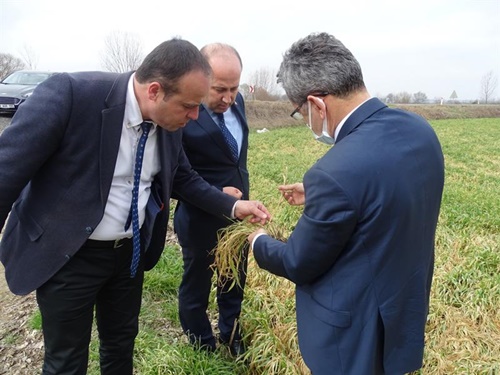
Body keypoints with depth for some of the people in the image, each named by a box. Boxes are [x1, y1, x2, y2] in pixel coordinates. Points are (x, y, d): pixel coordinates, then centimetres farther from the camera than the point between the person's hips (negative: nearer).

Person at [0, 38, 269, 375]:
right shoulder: (70, 94, -26)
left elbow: (183, 178, 8)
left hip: (130, 252, 5)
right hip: (66, 255, -5)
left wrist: (233, 206, -4)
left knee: (122, 343, 25)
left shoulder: (169, 121, -7)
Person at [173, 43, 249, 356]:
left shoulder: (237, 101, -2)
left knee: (235, 282, 24)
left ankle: (232, 337, 48)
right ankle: (203, 349, 42)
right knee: (196, 286, 17)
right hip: (201, 219, -6)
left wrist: (242, 197, 15)